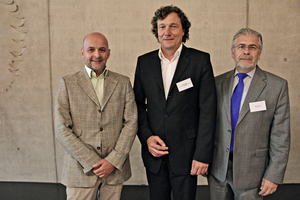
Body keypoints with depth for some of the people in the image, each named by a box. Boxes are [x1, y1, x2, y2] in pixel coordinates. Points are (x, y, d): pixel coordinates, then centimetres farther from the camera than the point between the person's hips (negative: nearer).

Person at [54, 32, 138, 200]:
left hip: (115, 167, 1)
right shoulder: (67, 83, 1)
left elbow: (131, 122, 1)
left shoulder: (123, 83, 6)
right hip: (81, 169, -1)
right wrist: (91, 162, -10)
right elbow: (62, 129, -5)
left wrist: (114, 161, -8)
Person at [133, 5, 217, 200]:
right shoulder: (144, 62, 5)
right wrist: (146, 137, -5)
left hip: (185, 154, -3)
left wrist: (203, 154, -11)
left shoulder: (201, 60, -4)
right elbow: (139, 105, 10)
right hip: (154, 153, 3)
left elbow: (208, 111, -7)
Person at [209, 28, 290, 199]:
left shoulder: (277, 86, -6)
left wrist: (274, 175, -9)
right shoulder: (218, 83, 3)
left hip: (250, 172, -3)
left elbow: (281, 137, -7)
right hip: (218, 168, 3)